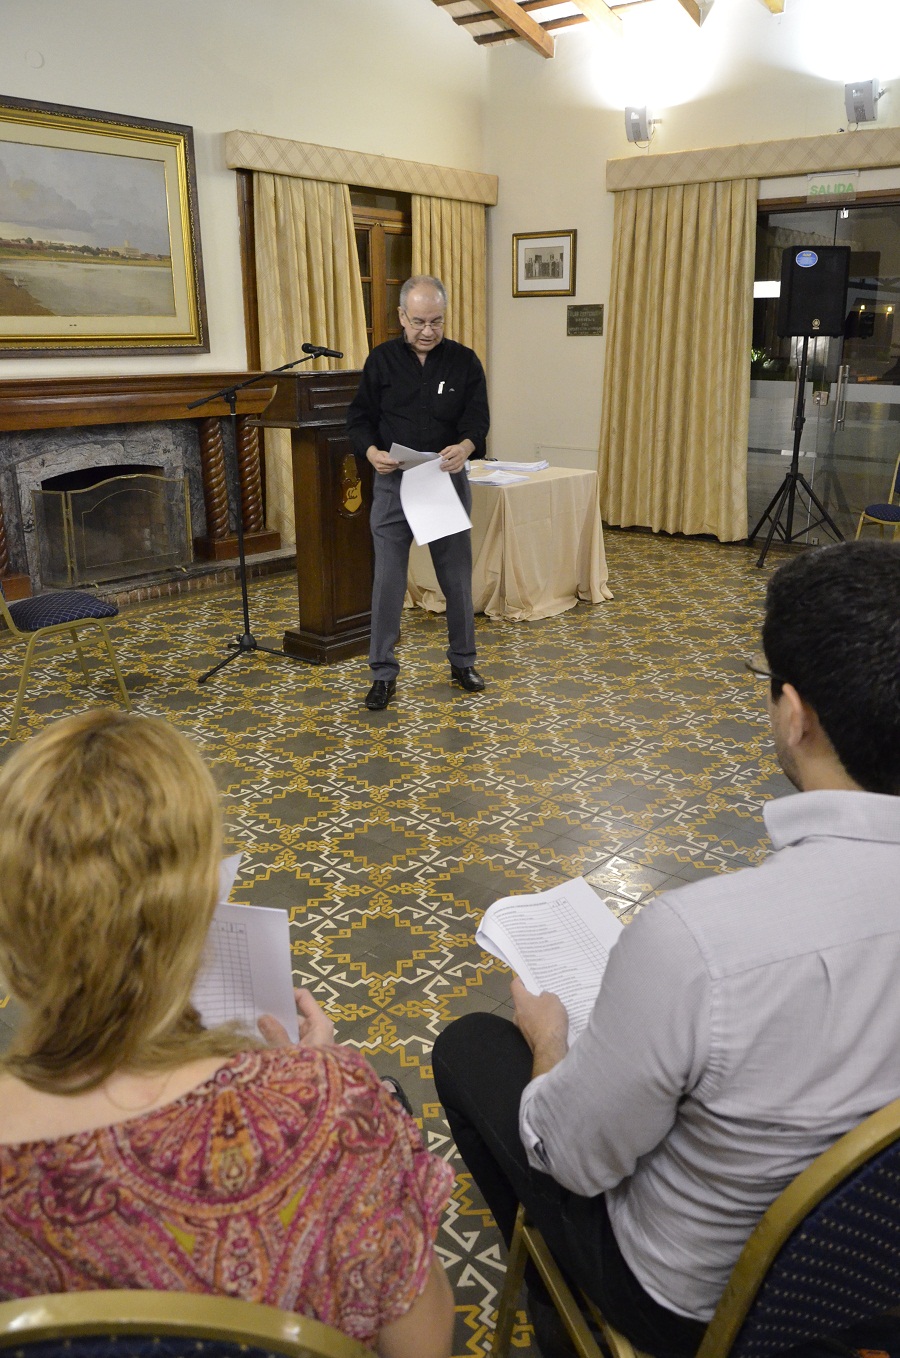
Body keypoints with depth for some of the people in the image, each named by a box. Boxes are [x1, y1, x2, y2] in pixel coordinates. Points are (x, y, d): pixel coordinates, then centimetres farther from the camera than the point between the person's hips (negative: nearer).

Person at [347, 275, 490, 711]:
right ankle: (383, 673, 8)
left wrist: (466, 446, -28)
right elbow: (360, 417, 2)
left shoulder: (464, 361, 2)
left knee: (457, 576, 8)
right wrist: (372, 452, -19)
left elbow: (478, 416, -5)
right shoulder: (381, 360, 1)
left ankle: (463, 662, 25)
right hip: (393, 483, -1)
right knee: (388, 580, -1)